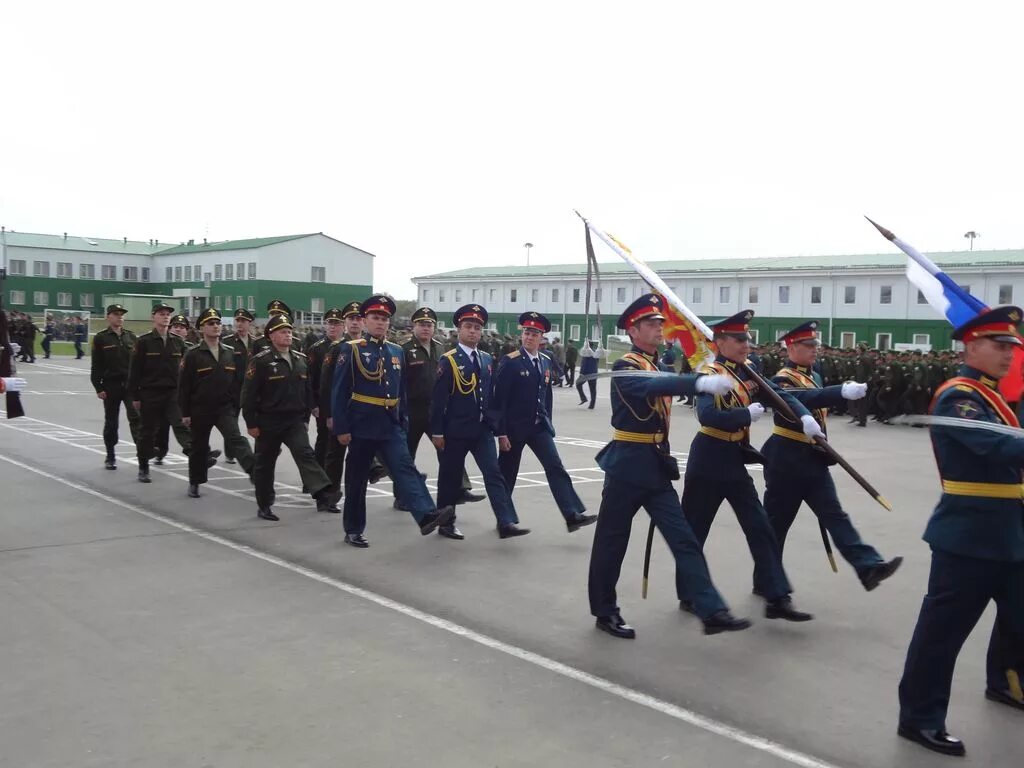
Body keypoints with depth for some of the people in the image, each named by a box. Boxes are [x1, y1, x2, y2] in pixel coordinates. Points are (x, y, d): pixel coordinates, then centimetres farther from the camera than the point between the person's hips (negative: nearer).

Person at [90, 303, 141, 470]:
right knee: (111, 422, 9)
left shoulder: (131, 337, 8)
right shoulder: (100, 338, -1)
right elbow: (96, 365, -4)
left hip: (131, 384, 2)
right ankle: (110, 457, 20)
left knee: (136, 418, -14)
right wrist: (98, 387, -9)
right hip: (111, 386, -2)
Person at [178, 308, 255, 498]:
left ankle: (253, 470, -31)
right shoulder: (193, 355, -8)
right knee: (199, 447, 12)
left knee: (236, 438, -18)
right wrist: (185, 413, -7)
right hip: (200, 410, -2)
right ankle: (194, 483, 28)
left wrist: (236, 404, 8)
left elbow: (236, 381, 10)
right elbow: (184, 385, -7)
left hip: (225, 408, 2)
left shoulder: (230, 352, 4)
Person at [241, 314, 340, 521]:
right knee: (265, 463, 8)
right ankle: (264, 506, 22)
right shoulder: (261, 360, -10)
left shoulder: (301, 360, 6)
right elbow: (249, 393, -10)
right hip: (269, 422, -3)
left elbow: (307, 390, 13)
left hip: (295, 420, 3)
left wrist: (306, 417, 12)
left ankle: (324, 496, -26)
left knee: (305, 453, -14)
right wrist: (251, 423, -11)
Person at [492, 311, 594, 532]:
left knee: (555, 468, -6)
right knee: (507, 473, 7)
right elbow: (499, 399, -14)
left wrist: (547, 422, 14)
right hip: (514, 427, -5)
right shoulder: (510, 362, -13)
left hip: (539, 426, 5)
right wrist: (501, 432, -17)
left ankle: (573, 515, -11)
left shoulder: (546, 361, 7)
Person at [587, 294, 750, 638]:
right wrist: (702, 382, -48)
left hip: (656, 466, 8)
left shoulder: (658, 366, 13)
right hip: (627, 466, -7)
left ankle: (712, 612, 0)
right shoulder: (624, 368, -14)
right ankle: (605, 612, 19)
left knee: (684, 539, 1)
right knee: (612, 541, 5)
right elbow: (652, 386, -35)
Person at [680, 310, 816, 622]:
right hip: (708, 461, -8)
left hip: (735, 462, 8)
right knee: (693, 531, 6)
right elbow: (707, 416, -31)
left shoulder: (746, 373, 8)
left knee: (760, 528, 3)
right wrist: (748, 414, -27)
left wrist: (805, 417, -12)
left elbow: (781, 395, 4)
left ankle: (777, 598, 5)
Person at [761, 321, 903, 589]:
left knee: (835, 515, -1)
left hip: (813, 459, 8)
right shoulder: (783, 379, -15)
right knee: (777, 521, 3)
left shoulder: (814, 376, 14)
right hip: (786, 461, -8)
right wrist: (843, 391, -49)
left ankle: (869, 566, -9)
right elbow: (806, 399, -36)